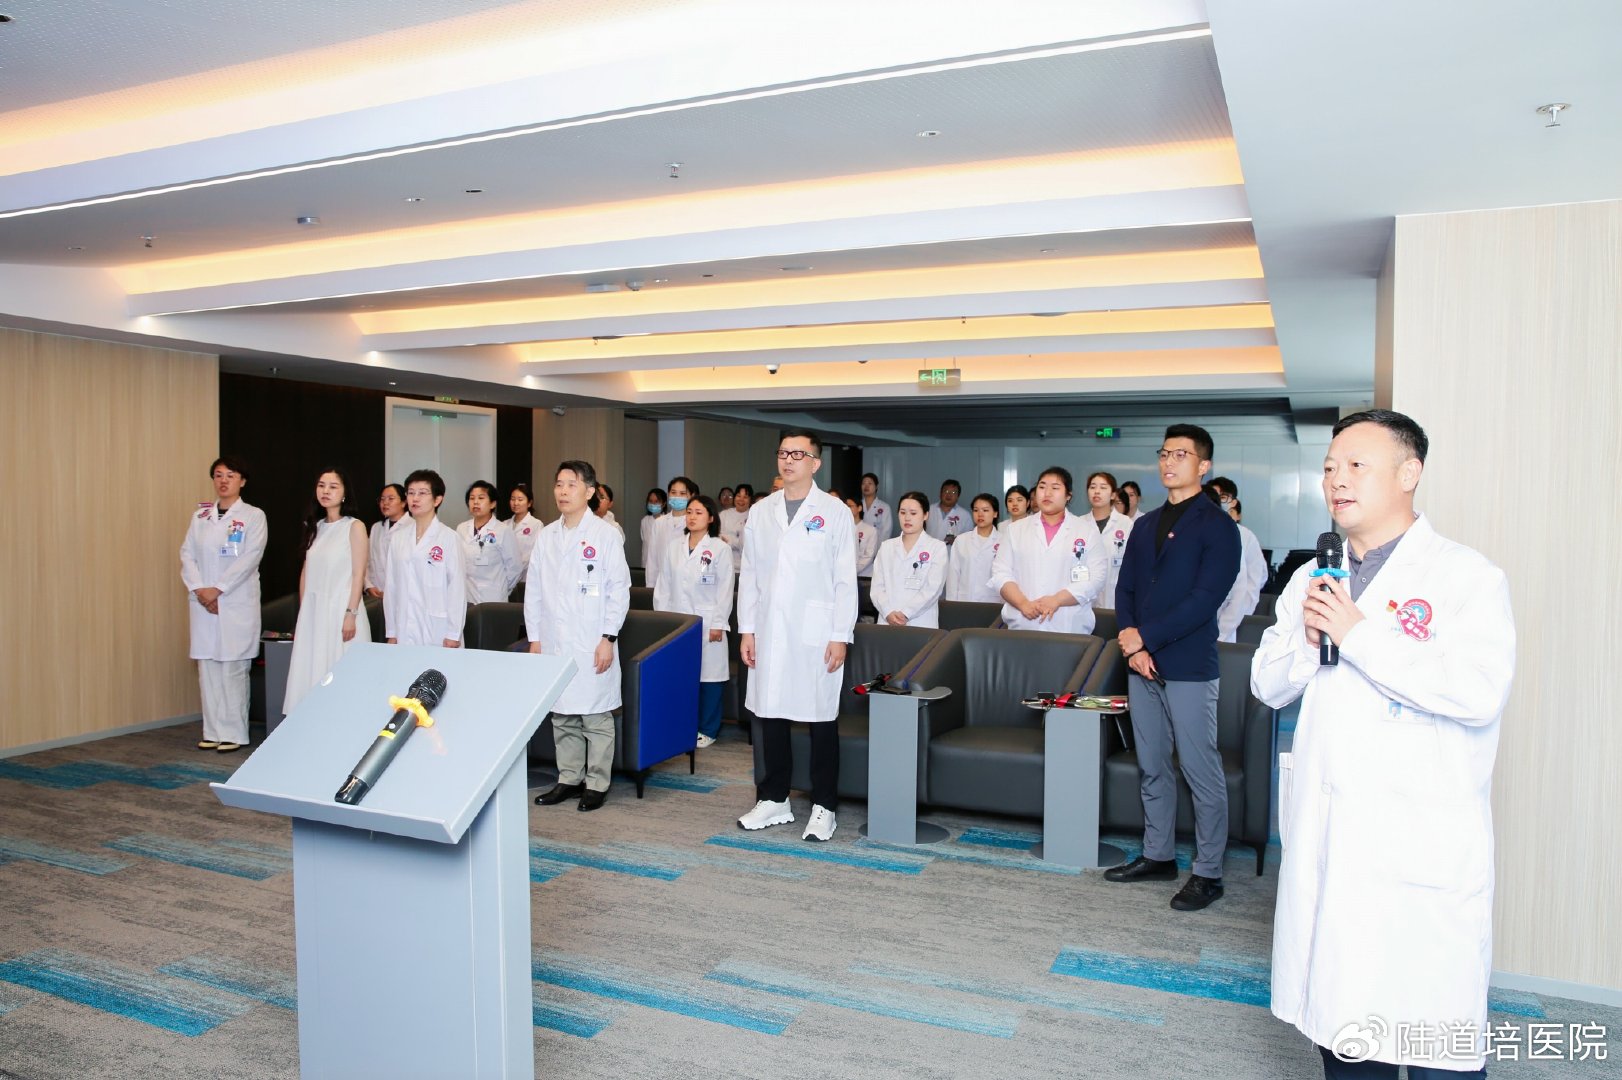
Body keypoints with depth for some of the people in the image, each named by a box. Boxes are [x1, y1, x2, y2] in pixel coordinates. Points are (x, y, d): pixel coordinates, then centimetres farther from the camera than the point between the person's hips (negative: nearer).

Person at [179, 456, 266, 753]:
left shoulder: (253, 516, 0)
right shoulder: (200, 516, 13)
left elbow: (250, 558, -9)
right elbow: (187, 554, 7)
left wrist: (217, 589, -14)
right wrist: (199, 589, -8)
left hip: (237, 603, -4)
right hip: (203, 602, 4)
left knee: (232, 668, -4)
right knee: (207, 667, 6)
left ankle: (233, 733, 3)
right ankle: (213, 731, 13)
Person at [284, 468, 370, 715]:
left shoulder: (354, 527, -4)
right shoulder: (315, 526, 13)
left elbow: (358, 574, -9)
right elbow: (306, 572, 14)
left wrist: (351, 614, -15)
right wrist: (302, 613, 10)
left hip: (340, 609, -6)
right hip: (312, 611, 6)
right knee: (310, 673, 5)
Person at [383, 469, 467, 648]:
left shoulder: (448, 537, -4)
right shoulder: (398, 537, 9)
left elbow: (457, 587, -5)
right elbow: (391, 584, 11)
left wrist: (453, 635, -7)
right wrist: (391, 632, 9)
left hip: (438, 632, -4)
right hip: (404, 631, 4)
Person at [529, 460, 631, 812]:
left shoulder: (606, 535, -3)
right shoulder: (547, 536, 10)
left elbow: (619, 589, -5)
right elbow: (534, 591, 12)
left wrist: (608, 638, -10)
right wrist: (534, 637, 8)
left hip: (592, 646, -4)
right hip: (553, 643, 5)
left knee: (596, 717, 1)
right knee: (562, 716, 12)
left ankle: (597, 784, 12)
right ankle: (569, 779, 24)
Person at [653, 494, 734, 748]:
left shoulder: (720, 548, -1)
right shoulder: (673, 548, 12)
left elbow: (725, 589, -4)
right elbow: (664, 586, 11)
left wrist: (718, 624, -8)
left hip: (707, 624, -4)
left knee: (708, 675, -1)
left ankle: (707, 730, 11)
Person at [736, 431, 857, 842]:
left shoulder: (834, 512, -1)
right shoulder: (760, 511, 9)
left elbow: (845, 580, -3)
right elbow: (749, 574, 10)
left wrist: (840, 636, -8)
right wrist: (746, 630, 5)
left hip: (815, 634, -3)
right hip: (769, 633, 3)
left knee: (821, 720, 3)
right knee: (770, 715, 8)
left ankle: (823, 807, 15)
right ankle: (774, 800, 23)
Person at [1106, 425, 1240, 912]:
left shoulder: (1216, 526, -5)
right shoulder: (1145, 525, 15)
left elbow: (1205, 598, -14)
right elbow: (1125, 588, 13)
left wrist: (1145, 636, -15)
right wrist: (1131, 643, -4)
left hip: (1189, 667, -7)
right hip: (1142, 663, 7)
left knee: (1201, 772, 0)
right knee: (1151, 768, 14)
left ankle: (1207, 873, 11)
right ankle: (1157, 855, 27)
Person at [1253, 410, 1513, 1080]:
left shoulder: (1467, 577, -7)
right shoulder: (1312, 579, 12)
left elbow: (1481, 691, -21)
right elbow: (1268, 686, 12)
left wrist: (1359, 635, -19)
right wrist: (1306, 639, -8)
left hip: (1423, 846, -5)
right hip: (1324, 841, 6)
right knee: (1338, 1012, 16)